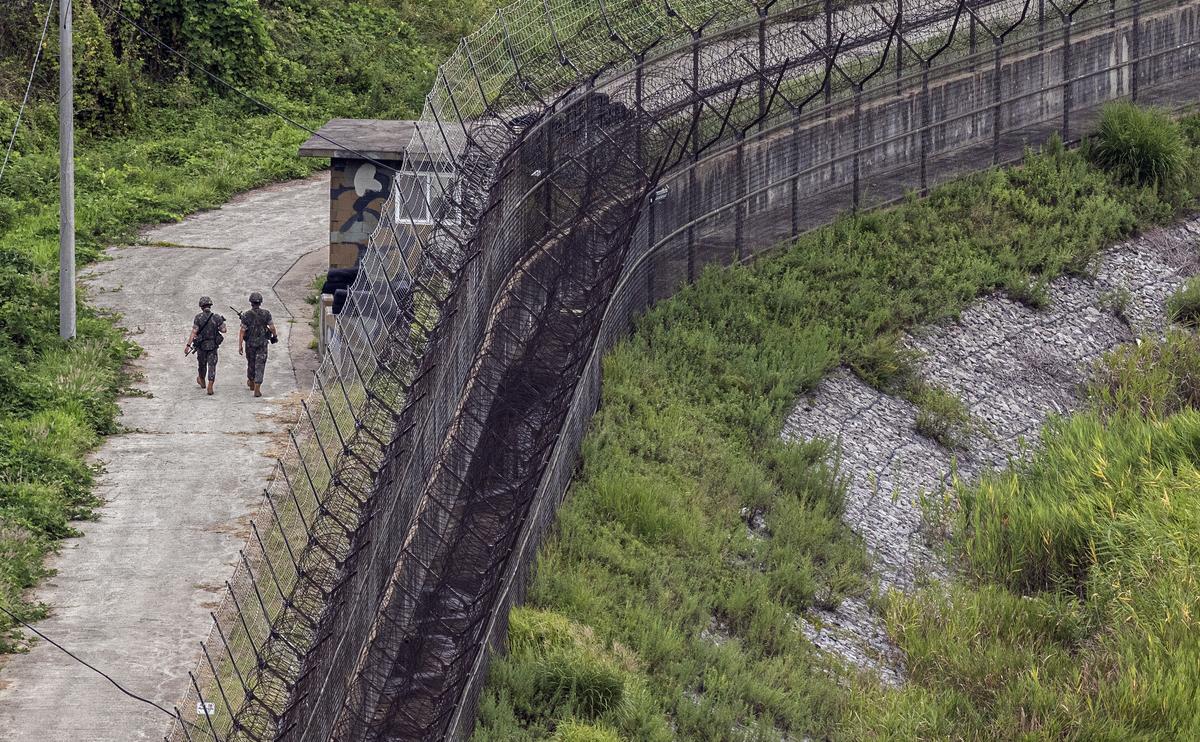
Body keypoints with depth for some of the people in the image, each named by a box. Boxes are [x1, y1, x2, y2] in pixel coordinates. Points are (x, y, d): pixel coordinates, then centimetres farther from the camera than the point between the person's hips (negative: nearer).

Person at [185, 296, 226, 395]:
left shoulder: (198, 318, -14)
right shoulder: (216, 318, -9)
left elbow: (194, 332, -18)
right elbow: (223, 330, -5)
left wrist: (188, 345, -16)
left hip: (201, 345, 0)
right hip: (213, 346, 0)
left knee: (202, 364, 21)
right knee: (212, 365, 4)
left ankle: (201, 381, 44)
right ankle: (210, 386, -7)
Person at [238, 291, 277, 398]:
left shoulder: (246, 315, -11)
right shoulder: (266, 314, -9)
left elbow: (242, 331, -13)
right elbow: (272, 327, -5)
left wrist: (240, 346, -9)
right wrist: (274, 336, 16)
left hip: (250, 344, 1)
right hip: (262, 343, -1)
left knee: (251, 363, 22)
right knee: (260, 365, -1)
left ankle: (251, 382, 43)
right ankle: (257, 389, -11)